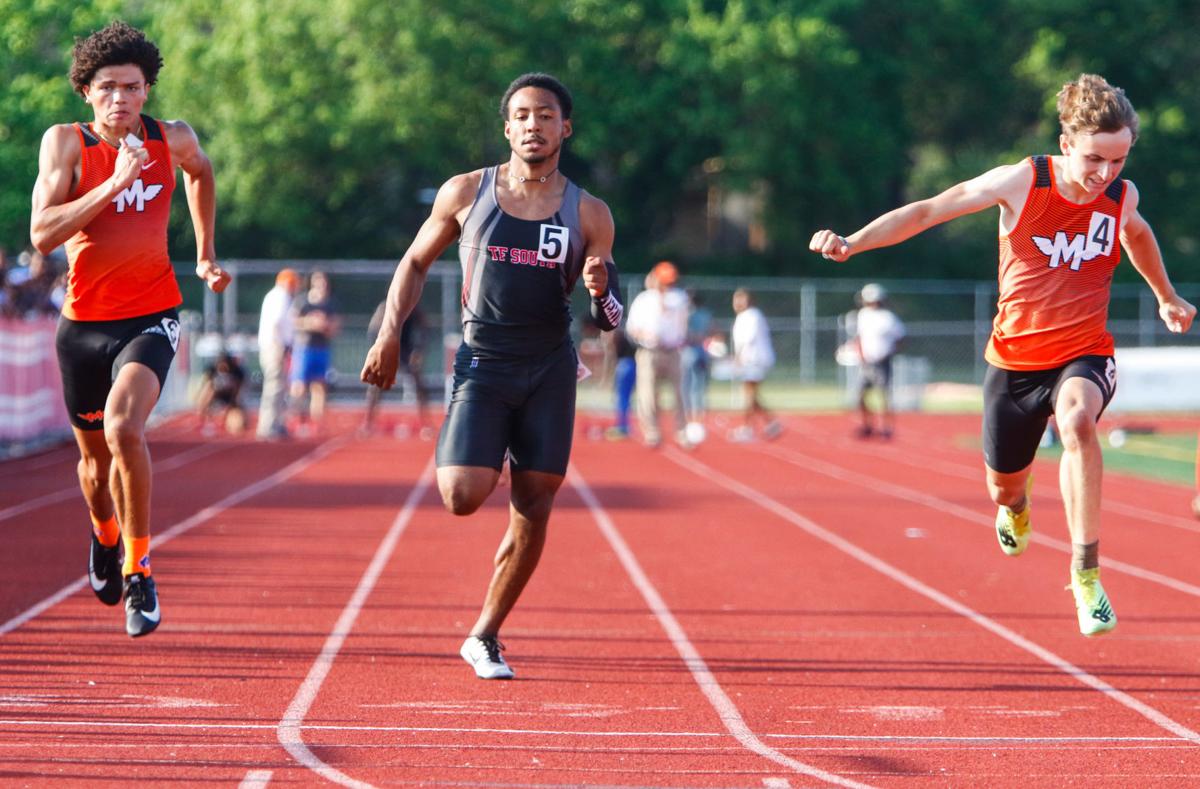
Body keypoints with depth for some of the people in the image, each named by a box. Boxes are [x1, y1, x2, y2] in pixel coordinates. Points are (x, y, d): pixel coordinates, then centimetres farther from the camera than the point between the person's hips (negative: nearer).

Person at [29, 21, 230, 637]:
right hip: (84, 323, 1)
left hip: (150, 319, -1)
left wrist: (205, 255, 24)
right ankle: (104, 537, 50)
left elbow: (200, 171, 24)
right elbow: (42, 233, -20)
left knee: (125, 430, -27)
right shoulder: (66, 143, -9)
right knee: (95, 456, 16)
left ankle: (138, 568, -14)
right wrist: (115, 183, -26)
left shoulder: (173, 140, -2)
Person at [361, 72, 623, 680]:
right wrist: (390, 334, 1)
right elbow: (415, 263, 12)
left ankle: (485, 637, 16)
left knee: (533, 510, 1)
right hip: (483, 363, -1)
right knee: (462, 497, -17)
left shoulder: (588, 214, 2)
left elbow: (610, 320, 5)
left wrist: (601, 292, -18)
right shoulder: (466, 193, 1)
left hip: (550, 371, 1)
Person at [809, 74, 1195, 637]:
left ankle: (1086, 570, -29)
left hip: (1084, 353, 0)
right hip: (1015, 357, 1)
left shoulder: (1122, 196, -5)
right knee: (1003, 485, 14)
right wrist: (852, 243, -16)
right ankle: (1016, 507, 57)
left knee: (1076, 419, -36)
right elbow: (928, 211, -7)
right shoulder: (1022, 182, -14)